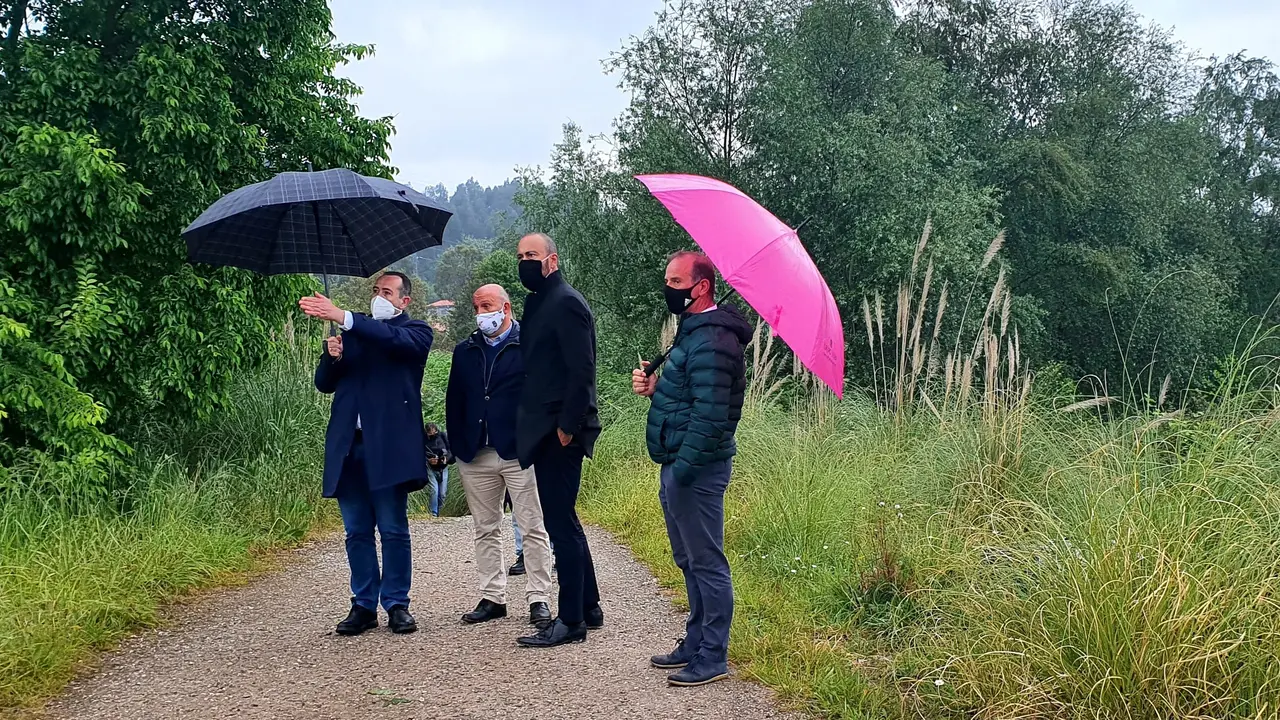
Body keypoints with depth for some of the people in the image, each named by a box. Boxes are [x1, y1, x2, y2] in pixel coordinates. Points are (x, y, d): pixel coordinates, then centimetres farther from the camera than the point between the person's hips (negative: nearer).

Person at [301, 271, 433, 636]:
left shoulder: (414, 332, 6)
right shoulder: (355, 332, 20)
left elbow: (393, 338, -19)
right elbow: (324, 383, 16)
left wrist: (342, 316, -26)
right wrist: (332, 356, -6)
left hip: (389, 445, -5)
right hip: (349, 446, 5)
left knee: (393, 530, 0)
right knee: (356, 532, 7)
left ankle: (397, 605, 8)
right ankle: (364, 606, 13)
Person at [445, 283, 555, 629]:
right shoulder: (465, 351, 15)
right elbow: (454, 401, 16)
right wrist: (459, 445, 7)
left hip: (520, 453, -5)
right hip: (475, 456, 5)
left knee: (533, 528, -2)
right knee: (486, 530, 10)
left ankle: (539, 599, 3)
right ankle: (492, 598, 17)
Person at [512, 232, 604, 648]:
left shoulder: (566, 303, -12)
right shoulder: (540, 303, 18)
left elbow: (581, 371, -18)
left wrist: (567, 426, -19)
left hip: (560, 433, -10)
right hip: (547, 431, 10)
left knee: (561, 524, -6)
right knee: (563, 521, 15)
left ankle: (571, 621, -1)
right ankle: (588, 609, 24)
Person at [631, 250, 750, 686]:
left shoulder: (711, 340, -18)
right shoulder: (692, 332, 16)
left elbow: (710, 414, -24)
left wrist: (681, 470, -23)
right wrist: (654, 387, 6)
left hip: (696, 469, -11)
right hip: (679, 465, 11)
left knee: (706, 562, -3)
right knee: (689, 561, 18)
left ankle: (713, 657, 4)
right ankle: (696, 643, 29)